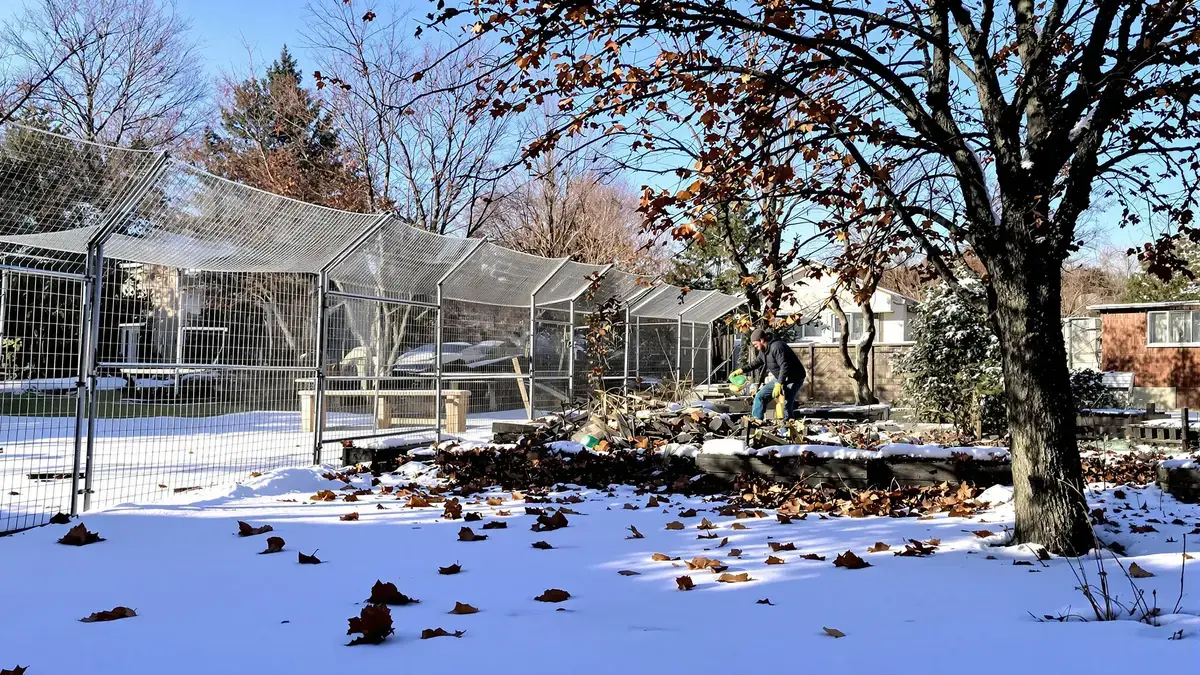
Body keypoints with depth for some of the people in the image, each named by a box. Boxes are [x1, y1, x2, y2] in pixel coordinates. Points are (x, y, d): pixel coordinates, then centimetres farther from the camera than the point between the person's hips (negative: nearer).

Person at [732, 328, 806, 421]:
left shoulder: (777, 347, -27)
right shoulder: (763, 349, 5)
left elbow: (784, 367, -33)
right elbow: (757, 362, 22)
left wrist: (779, 384, -36)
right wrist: (742, 370, 17)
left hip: (794, 378, -10)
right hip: (780, 379, 10)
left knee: (786, 405, -19)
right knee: (760, 396, 6)